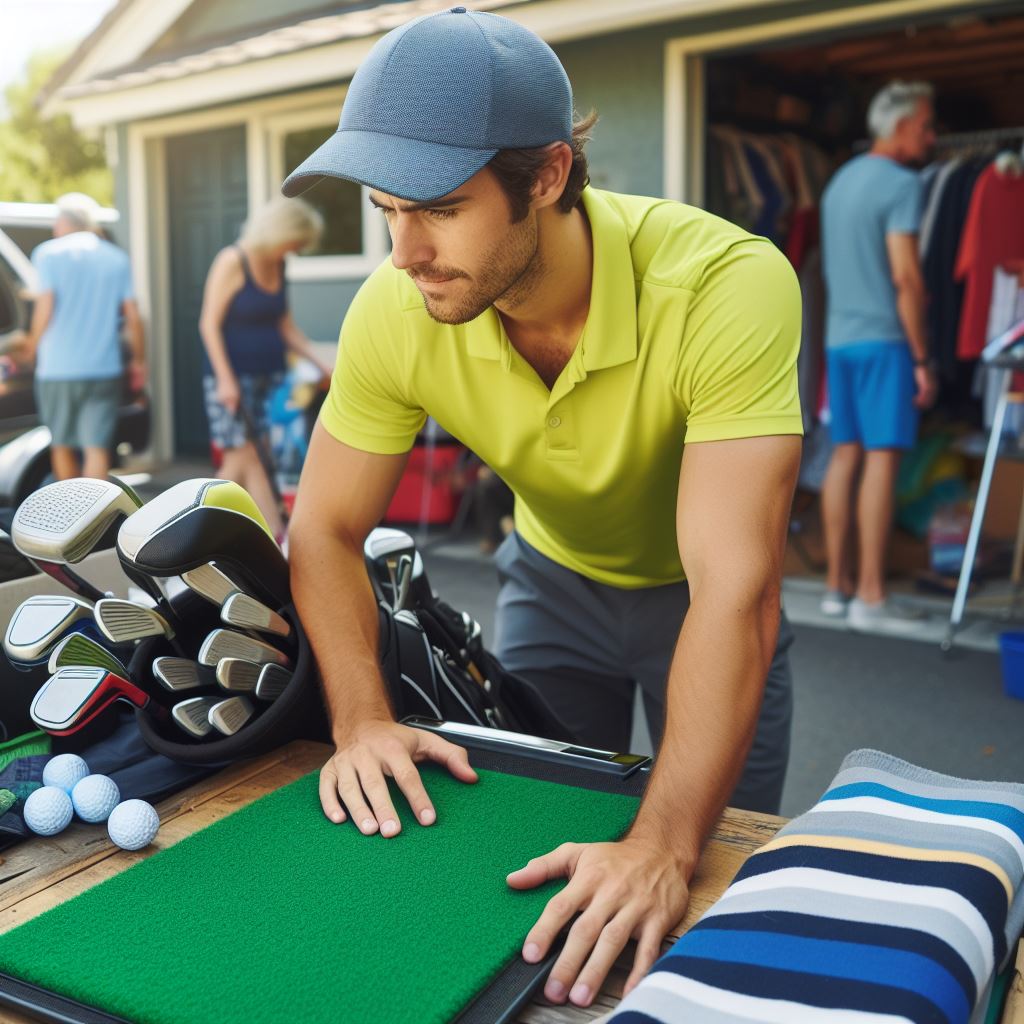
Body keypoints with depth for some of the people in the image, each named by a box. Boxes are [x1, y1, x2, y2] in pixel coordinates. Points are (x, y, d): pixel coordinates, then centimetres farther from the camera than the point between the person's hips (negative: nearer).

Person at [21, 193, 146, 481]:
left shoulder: (48, 253, -1)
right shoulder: (117, 258, 8)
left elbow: (44, 310, -9)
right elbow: (133, 318, 5)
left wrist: (32, 348, 6)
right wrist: (139, 360, 16)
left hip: (58, 369, -1)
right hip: (104, 370, 2)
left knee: (62, 446, 15)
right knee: (97, 449, -1)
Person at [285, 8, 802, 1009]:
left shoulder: (729, 286, -37)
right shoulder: (394, 310, -25)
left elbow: (734, 589, -42)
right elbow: (327, 527, -15)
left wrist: (662, 846, -50)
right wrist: (361, 719, -29)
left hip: (695, 586, -2)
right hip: (554, 577, 3)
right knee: (529, 851, 11)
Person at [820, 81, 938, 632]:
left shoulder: (840, 180, 18)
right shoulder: (901, 183, -8)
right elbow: (906, 278, -15)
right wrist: (923, 358, -11)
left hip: (839, 337, 8)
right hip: (883, 338, -8)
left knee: (846, 455, 10)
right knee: (882, 458, -7)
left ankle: (838, 584, 15)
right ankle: (870, 596, -6)